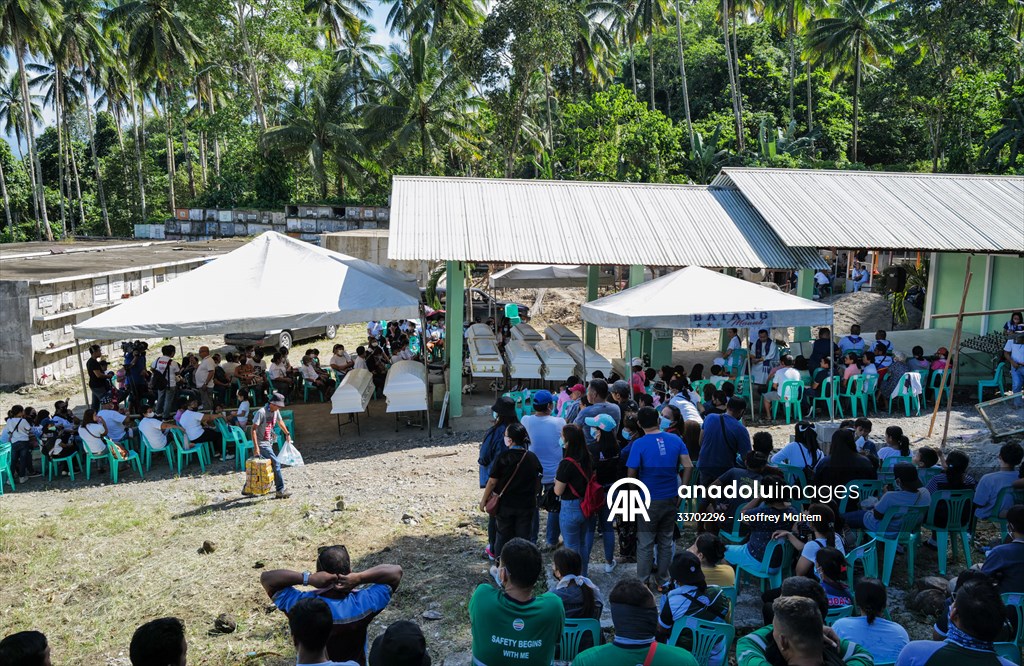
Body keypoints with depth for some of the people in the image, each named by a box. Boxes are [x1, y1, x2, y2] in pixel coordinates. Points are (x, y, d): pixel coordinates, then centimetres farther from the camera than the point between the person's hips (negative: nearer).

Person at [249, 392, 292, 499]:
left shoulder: (276, 411, 5)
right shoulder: (261, 412, -20)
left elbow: (280, 422, 25)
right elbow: (253, 429, -21)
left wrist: (287, 434, 28)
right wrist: (255, 446, -27)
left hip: (269, 442, 9)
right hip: (261, 443, -9)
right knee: (276, 463, -13)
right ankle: (280, 491, -8)